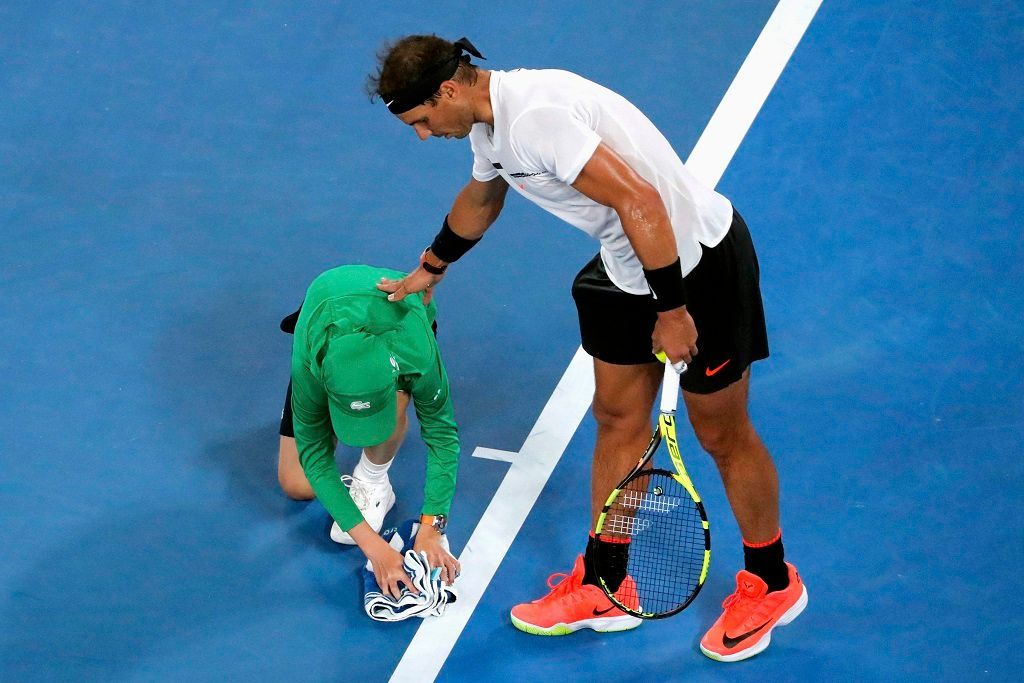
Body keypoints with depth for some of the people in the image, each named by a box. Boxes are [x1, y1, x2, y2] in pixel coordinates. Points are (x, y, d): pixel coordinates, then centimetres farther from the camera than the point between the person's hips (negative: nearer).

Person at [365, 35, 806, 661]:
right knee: (617, 419, 15)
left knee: (722, 435, 7)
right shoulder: (491, 122, 5)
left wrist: (671, 311, -25)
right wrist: (428, 271, 43)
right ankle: (603, 589, 27)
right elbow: (480, 200, 28)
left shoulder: (534, 117, -28)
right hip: (628, 267, 9)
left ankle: (772, 583, 26)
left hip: (696, 263, -9)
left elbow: (640, 204, -31)